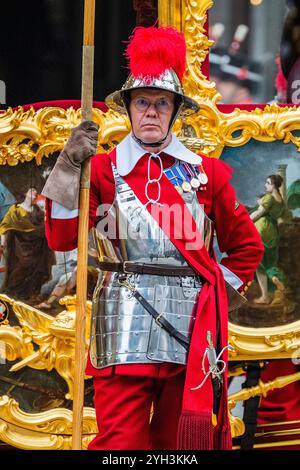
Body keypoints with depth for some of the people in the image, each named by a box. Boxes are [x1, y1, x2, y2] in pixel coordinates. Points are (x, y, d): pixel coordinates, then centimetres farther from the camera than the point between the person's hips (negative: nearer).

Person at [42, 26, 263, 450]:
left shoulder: (206, 172, 11)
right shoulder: (104, 170, 6)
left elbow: (247, 245, 20)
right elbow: (61, 238, -6)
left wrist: (222, 288, 9)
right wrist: (69, 168, -15)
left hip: (193, 327, 2)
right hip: (127, 323, -2)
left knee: (183, 441, 7)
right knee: (120, 440, -8)